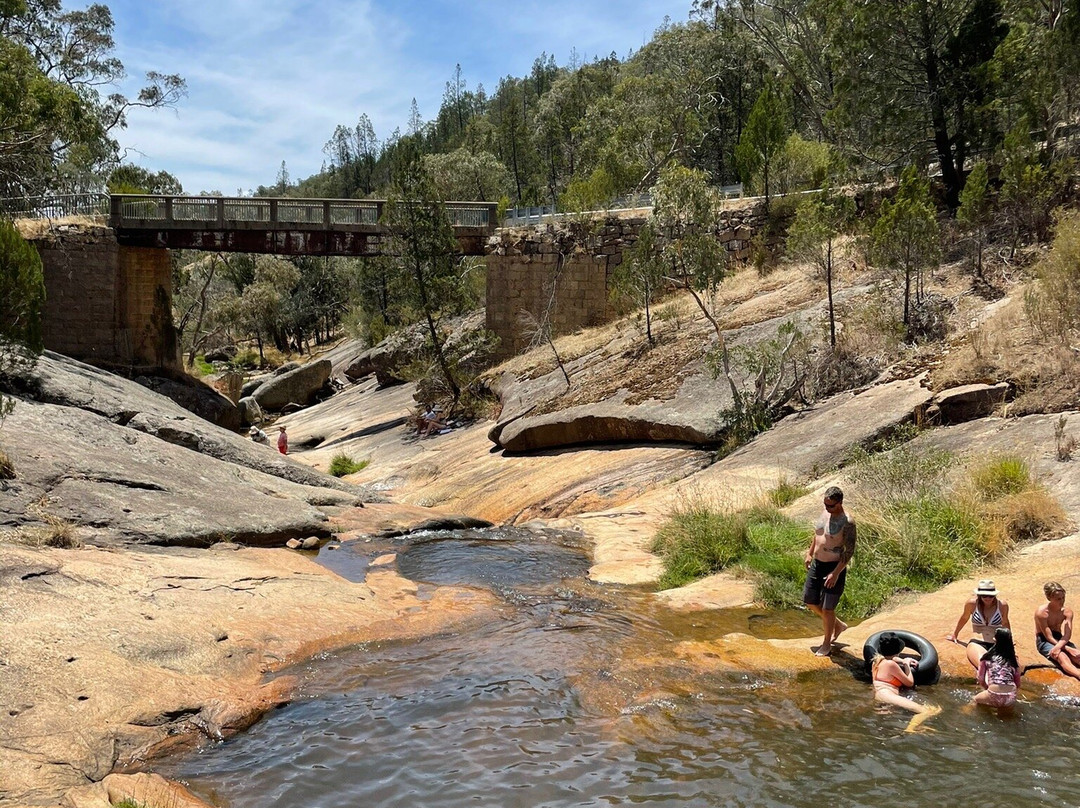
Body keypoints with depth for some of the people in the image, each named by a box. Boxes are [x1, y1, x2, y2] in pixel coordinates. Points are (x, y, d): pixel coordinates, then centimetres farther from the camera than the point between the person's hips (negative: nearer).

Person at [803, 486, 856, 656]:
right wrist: (810, 553, 20)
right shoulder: (825, 513, 3)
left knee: (827, 609, 1)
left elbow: (850, 551, -20)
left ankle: (827, 643, 23)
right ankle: (838, 625, 38)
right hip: (816, 564, 8)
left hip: (834, 567, -8)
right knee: (810, 602, 16)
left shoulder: (847, 522, -20)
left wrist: (836, 573, -23)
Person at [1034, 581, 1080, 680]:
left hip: (1059, 638, 6)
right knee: (1062, 657, -34)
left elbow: (1067, 635, -14)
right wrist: (1068, 649, -26)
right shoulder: (1042, 612, -21)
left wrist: (1058, 646, -35)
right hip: (1044, 641, -6)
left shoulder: (1067, 612, -6)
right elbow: (1049, 637, -20)